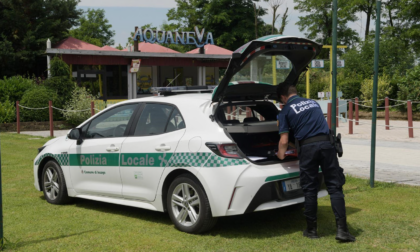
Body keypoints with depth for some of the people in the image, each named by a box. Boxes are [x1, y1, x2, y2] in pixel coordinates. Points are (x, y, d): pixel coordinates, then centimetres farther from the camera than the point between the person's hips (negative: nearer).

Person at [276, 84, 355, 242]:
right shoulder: (314, 103, 21)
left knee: (310, 190, 8)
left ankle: (311, 229, 17)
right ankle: (342, 229, -1)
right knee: (335, 187, 4)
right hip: (326, 144, 3)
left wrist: (281, 157, 16)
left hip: (307, 147, -3)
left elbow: (284, 141, 0)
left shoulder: (285, 111, 5)